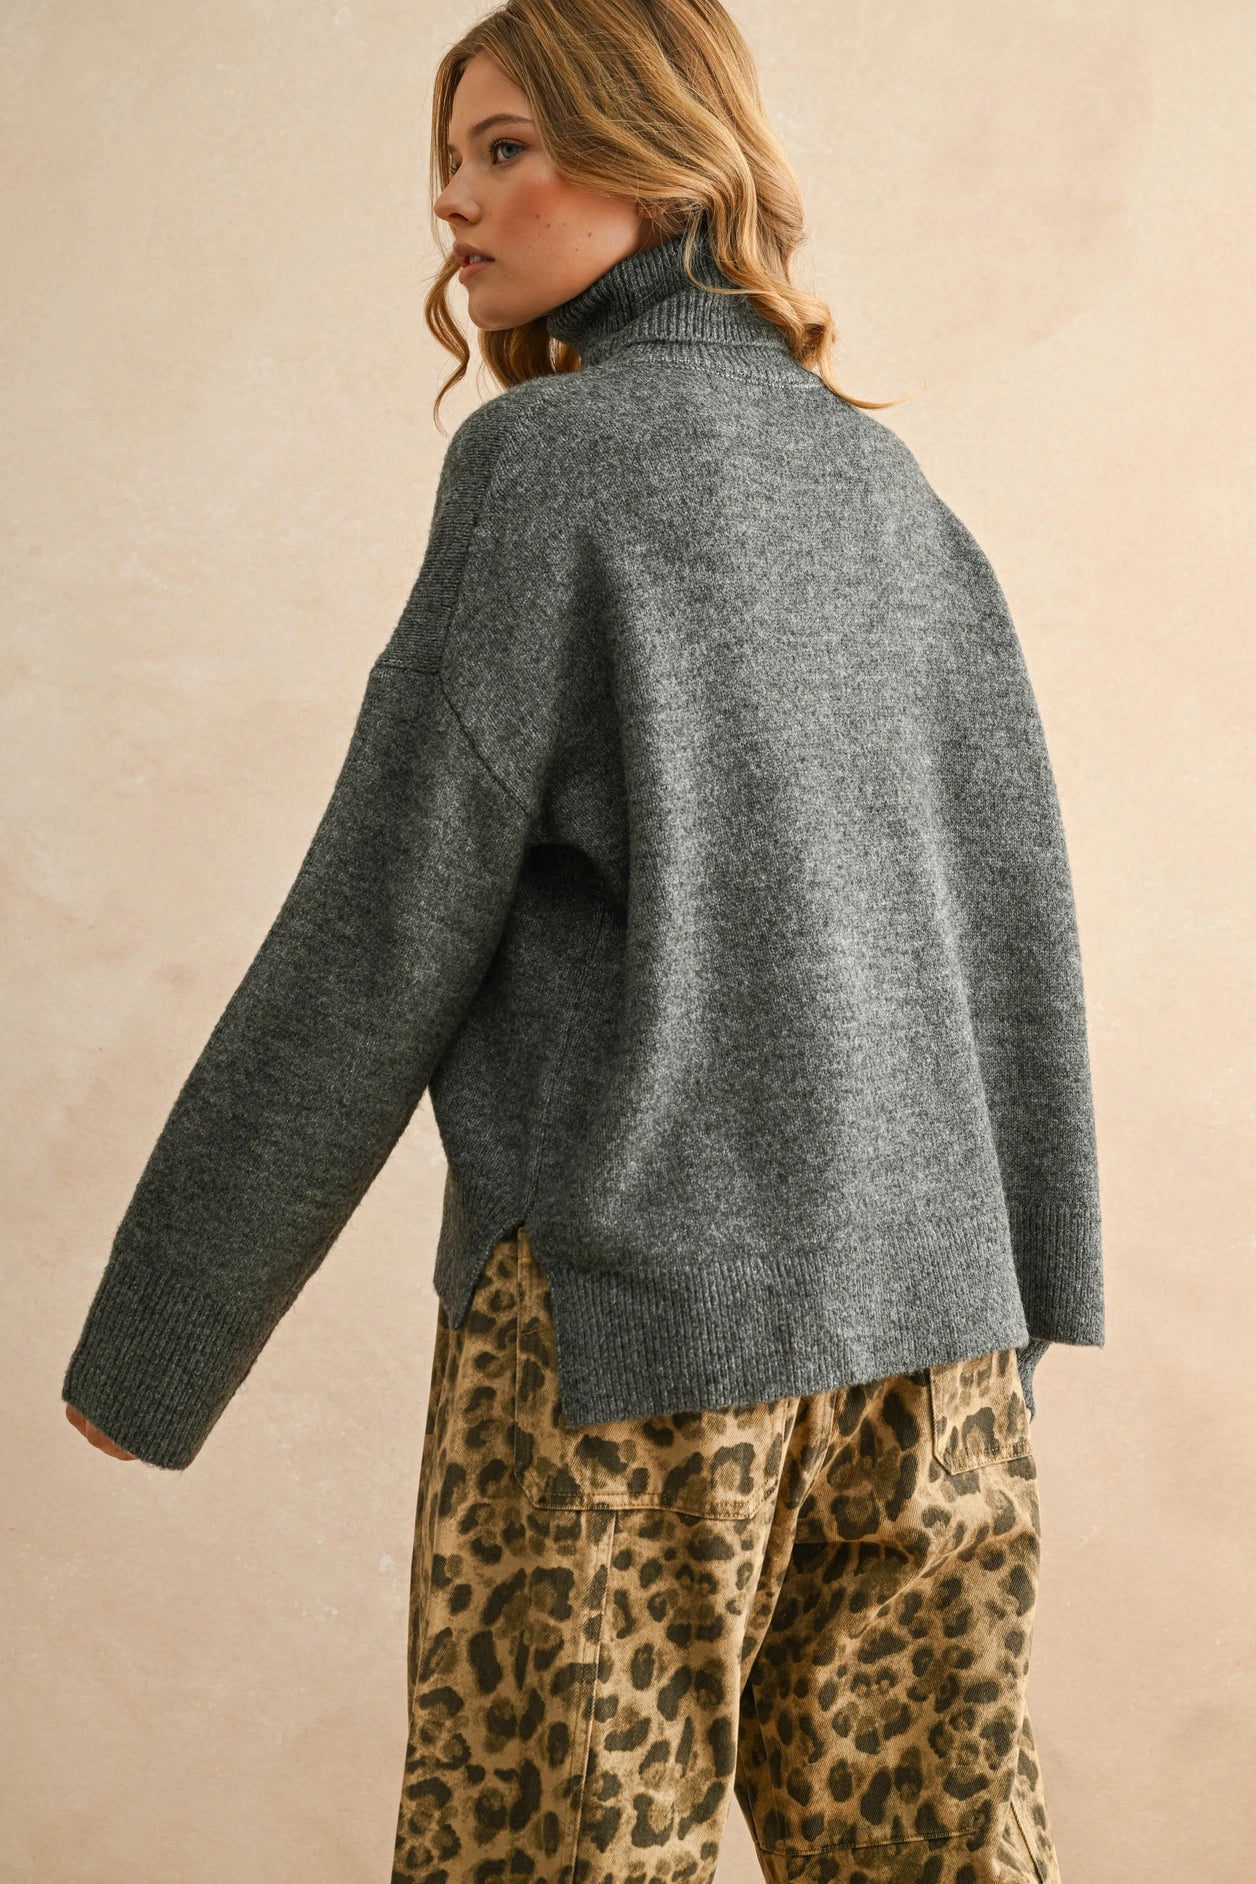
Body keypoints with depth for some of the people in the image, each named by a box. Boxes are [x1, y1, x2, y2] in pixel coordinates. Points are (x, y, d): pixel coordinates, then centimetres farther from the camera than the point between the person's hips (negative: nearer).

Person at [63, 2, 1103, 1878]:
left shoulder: (553, 456, -8)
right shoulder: (880, 481, 11)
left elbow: (383, 936, -10)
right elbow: (1017, 910, 11)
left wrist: (153, 1340, -2)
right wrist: (1010, 1306, 19)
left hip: (634, 1308, -6)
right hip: (915, 1306, 6)